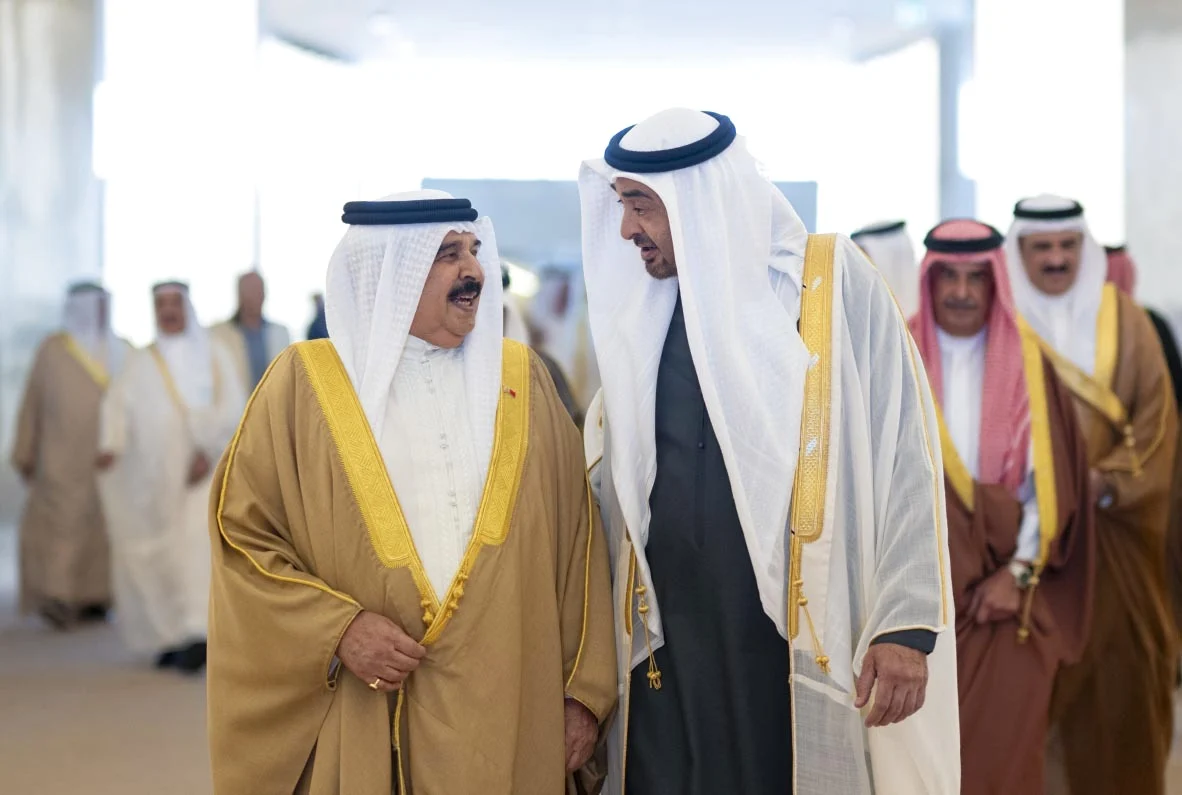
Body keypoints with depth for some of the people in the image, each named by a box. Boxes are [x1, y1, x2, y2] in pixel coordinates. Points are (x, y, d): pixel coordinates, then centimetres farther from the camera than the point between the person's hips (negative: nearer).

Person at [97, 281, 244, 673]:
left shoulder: (215, 357, 9)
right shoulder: (140, 364, 11)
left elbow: (232, 407, -2)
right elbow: (119, 404, -6)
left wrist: (208, 450, -18)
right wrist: (111, 444, -25)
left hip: (202, 470, -1)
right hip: (153, 475, 2)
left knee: (200, 544, -16)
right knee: (158, 557, 2)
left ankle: (196, 633, -23)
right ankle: (169, 636, 15)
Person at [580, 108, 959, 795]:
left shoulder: (835, 283, -5)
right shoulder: (642, 314, 9)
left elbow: (904, 455, -7)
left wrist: (906, 623, -13)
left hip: (804, 650, -4)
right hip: (670, 650, 4)